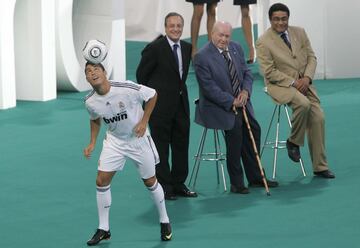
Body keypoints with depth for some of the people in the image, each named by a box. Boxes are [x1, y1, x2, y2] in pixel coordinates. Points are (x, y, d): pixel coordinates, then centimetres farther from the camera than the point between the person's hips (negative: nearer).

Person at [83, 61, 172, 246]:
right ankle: (103, 229, 7)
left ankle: (164, 222, 29)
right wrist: (92, 143, -1)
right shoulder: (90, 102, -14)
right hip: (114, 141, 3)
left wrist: (143, 121, -16)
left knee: (150, 182, 8)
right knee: (101, 181, -6)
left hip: (138, 139, -3)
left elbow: (152, 95, -12)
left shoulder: (127, 89, -28)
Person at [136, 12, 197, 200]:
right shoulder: (155, 48, -12)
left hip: (181, 104, 6)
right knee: (161, 148, 2)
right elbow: (141, 75, -5)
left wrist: (178, 90, 12)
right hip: (160, 106, -6)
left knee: (181, 146, 10)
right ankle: (164, 187, 8)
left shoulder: (187, 48, 6)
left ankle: (178, 184, 21)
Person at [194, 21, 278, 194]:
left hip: (240, 102, 7)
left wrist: (245, 91, -9)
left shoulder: (236, 48, 6)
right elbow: (209, 88, -18)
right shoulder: (202, 57, -15)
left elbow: (247, 73, 11)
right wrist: (231, 102, -19)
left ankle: (255, 177, 13)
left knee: (253, 130, -1)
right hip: (218, 107, -7)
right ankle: (236, 183, -13)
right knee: (234, 130, -23)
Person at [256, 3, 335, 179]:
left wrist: (306, 78, -10)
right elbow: (269, 72, -12)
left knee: (318, 118, -11)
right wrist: (293, 82, -18)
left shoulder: (299, 32, 7)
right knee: (303, 104, -34)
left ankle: (320, 167, -3)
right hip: (280, 84, -5)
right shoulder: (263, 42, -9)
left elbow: (311, 57, 8)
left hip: (303, 82, 5)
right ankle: (293, 141, -8)